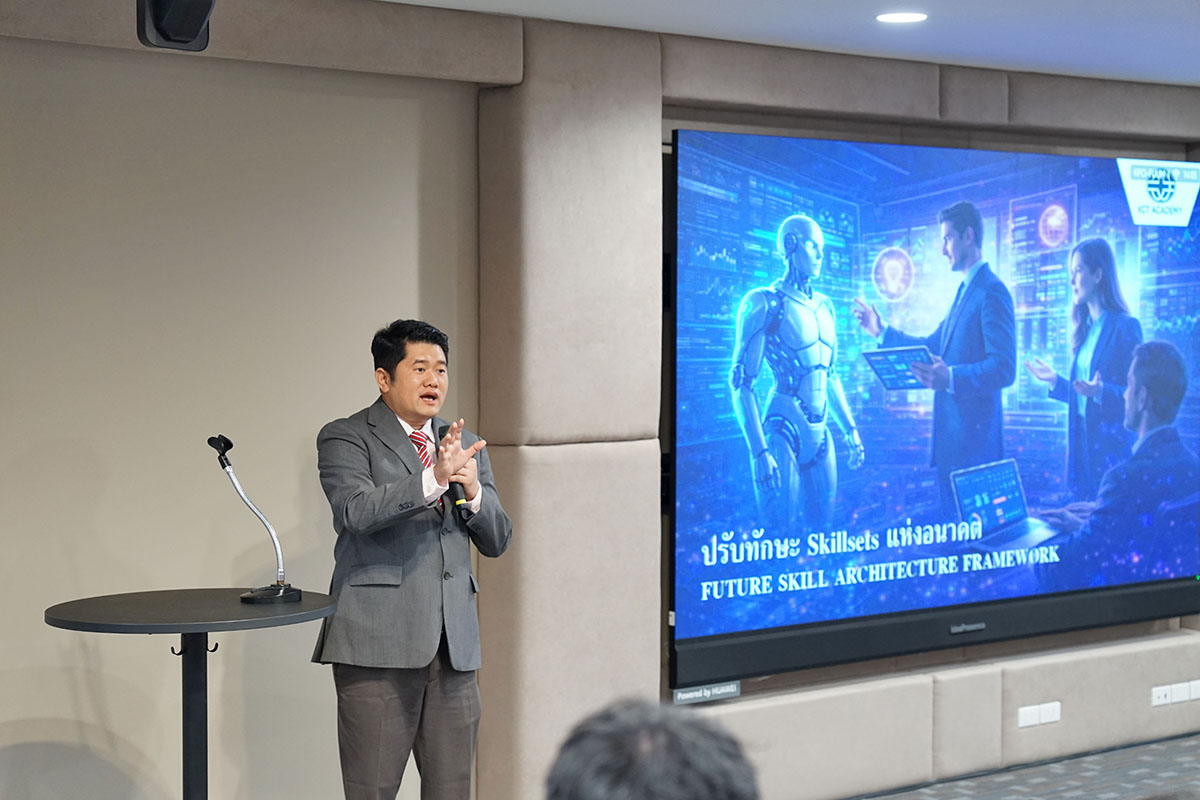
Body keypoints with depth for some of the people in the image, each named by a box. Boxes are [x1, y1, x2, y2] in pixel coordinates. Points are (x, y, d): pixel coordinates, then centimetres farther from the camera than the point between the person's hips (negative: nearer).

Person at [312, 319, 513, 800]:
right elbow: (356, 510, -17)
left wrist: (474, 491, -6)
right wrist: (434, 479, -27)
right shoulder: (344, 438, 2)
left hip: (454, 645, 5)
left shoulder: (464, 445, 18)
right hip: (379, 642, -5)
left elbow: (497, 540, 15)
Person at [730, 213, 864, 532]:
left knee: (820, 528, 10)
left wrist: (850, 429, 19)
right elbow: (742, 382, -13)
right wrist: (759, 451, -20)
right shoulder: (764, 303, -8)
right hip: (783, 433, -7)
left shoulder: (824, 306, 14)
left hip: (820, 436, 7)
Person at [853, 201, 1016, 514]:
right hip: (951, 437, 10)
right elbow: (933, 346, 23)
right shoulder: (966, 290, 18)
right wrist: (882, 331, 21)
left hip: (973, 438, -10)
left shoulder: (992, 291, -14)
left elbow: (1004, 368, -22)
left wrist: (951, 377, -34)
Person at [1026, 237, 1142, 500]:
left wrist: (1100, 392, -27)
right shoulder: (1086, 330, 15)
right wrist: (1055, 381, 11)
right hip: (1083, 444, 8)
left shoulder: (1125, 326, -10)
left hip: (1112, 446, -8)